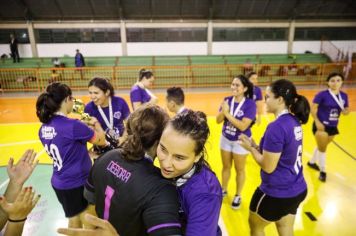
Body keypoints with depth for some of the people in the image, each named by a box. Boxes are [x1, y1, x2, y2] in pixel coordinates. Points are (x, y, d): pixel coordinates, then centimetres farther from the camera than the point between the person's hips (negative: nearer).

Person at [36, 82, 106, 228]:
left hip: (59, 183, 7)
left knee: (74, 220, 26)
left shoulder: (44, 128, -2)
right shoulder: (72, 125, -25)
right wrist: (95, 123, 6)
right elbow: (101, 140, -11)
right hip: (77, 183, -7)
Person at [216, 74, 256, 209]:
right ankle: (224, 190, 41)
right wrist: (223, 111, -28)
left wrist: (227, 113, -30)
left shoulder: (250, 104, -21)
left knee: (239, 170, 14)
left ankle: (238, 195, 34)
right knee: (226, 167, 20)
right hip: (225, 139, 4)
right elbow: (218, 120, -9)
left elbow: (243, 126, -28)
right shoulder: (227, 100, -8)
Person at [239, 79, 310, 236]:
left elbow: (268, 167, -22)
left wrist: (251, 148, -9)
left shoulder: (276, 127, -27)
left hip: (277, 193, -8)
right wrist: (255, 145, 3)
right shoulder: (294, 121, 1)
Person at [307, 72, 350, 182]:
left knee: (321, 146, 21)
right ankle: (322, 171, 20)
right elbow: (313, 108, -15)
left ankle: (312, 162, 44)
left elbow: (346, 109, 9)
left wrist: (346, 111, -15)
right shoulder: (322, 95, -16)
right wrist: (317, 122, -21)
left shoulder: (344, 96, 1)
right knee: (322, 148, 3)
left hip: (333, 126, 6)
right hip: (321, 125, -6)